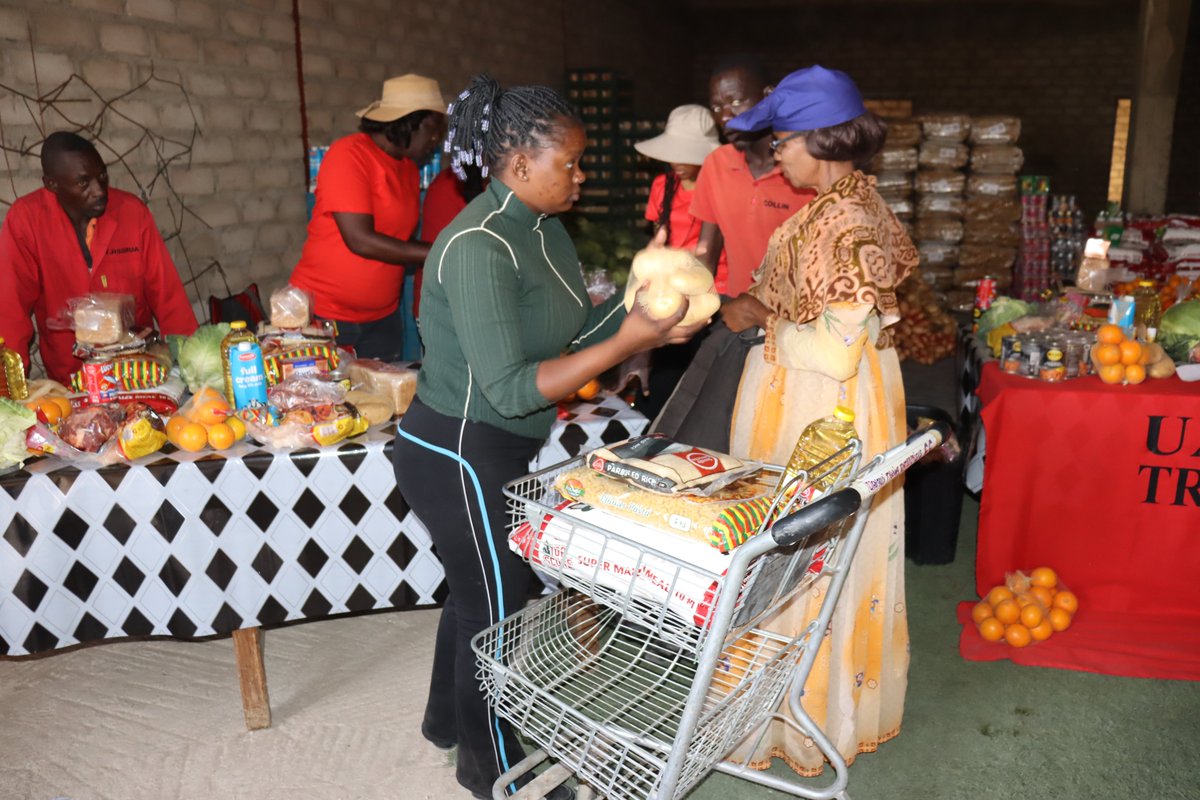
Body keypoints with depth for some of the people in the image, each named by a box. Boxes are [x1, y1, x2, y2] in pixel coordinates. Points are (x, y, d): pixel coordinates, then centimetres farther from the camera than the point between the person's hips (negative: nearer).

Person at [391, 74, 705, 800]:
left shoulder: (543, 227, 2)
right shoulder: (478, 248, -26)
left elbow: (578, 324, 7)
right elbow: (510, 389, -29)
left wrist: (653, 324, -9)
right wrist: (625, 342, -29)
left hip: (504, 449, 9)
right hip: (462, 457, -9)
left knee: (479, 589, 25)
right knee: (499, 608, 9)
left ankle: (452, 718, 49)